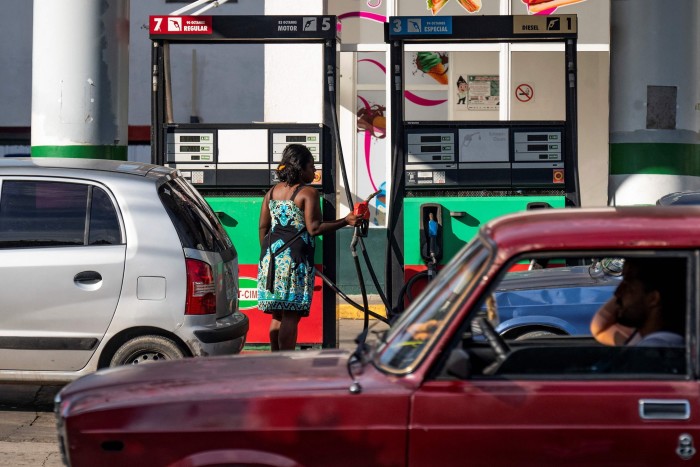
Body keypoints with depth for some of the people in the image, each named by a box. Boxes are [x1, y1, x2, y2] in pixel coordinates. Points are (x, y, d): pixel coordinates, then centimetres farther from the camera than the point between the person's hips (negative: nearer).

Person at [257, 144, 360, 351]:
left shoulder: (272, 192, 14)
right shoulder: (308, 193, -7)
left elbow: (263, 227, 14)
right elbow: (314, 228, -13)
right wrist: (345, 221, -9)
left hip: (271, 257, 7)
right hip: (295, 259, -7)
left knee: (277, 315, 13)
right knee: (291, 316, -6)